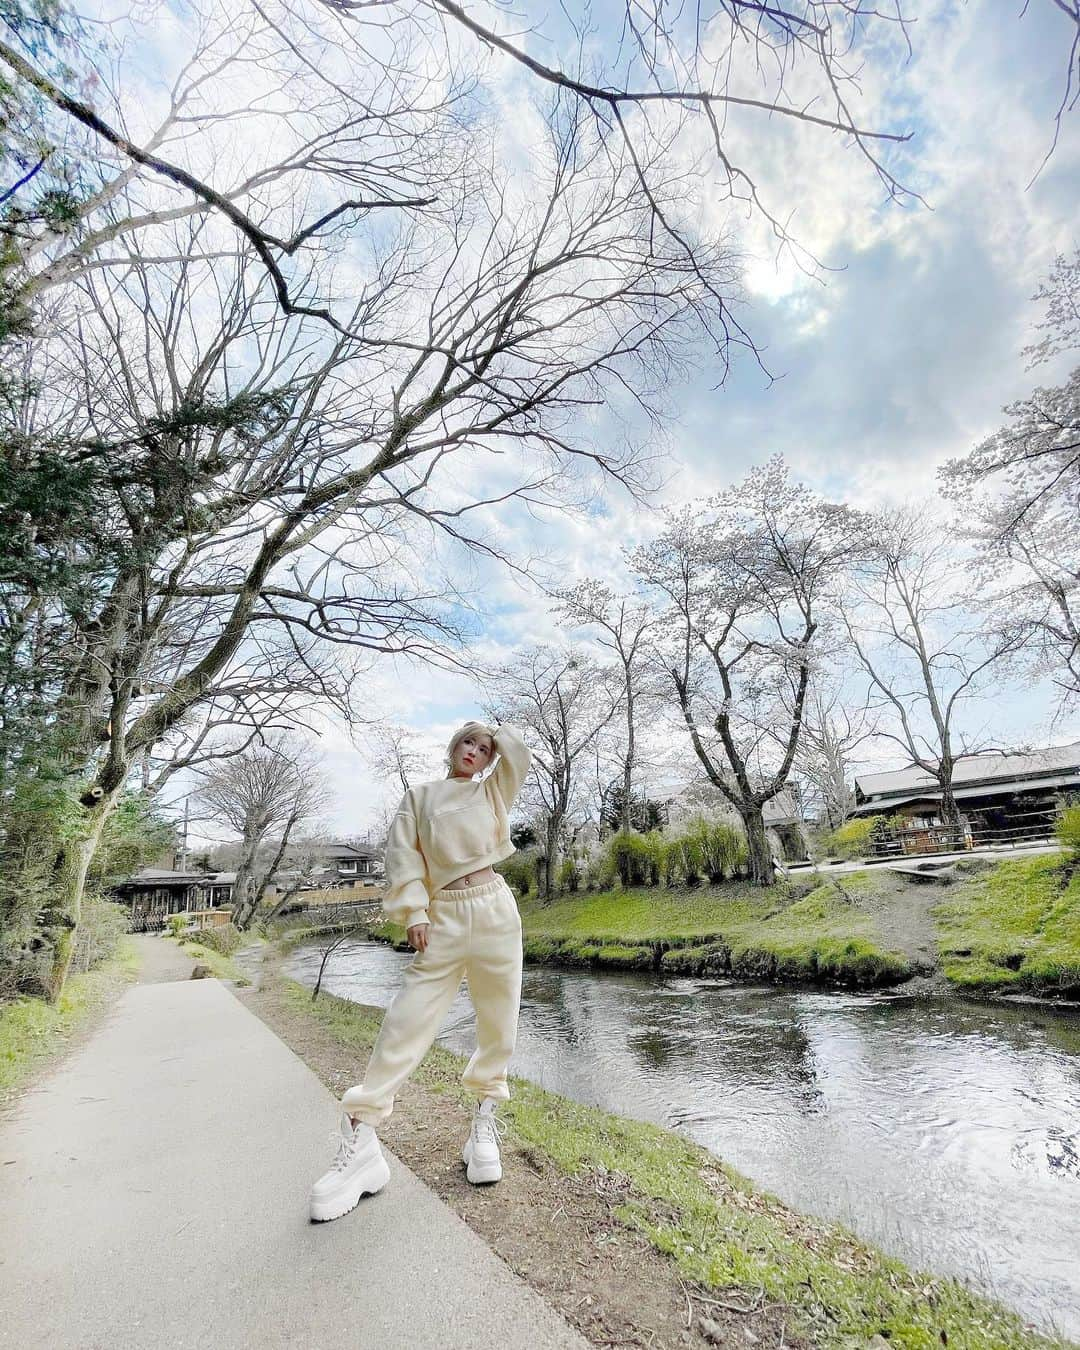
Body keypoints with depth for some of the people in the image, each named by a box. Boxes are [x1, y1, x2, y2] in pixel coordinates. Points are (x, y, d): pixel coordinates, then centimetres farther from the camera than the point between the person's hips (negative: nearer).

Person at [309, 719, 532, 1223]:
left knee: (497, 1024, 8)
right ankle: (359, 1144, 5)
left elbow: (518, 753, -3)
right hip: (443, 919, -1)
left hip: (494, 912, 1)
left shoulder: (493, 791, 12)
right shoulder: (419, 795, 11)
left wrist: (496, 733, 16)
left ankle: (484, 1122, 29)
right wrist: (413, 912, -6)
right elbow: (402, 854, 4)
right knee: (406, 1022, -5)